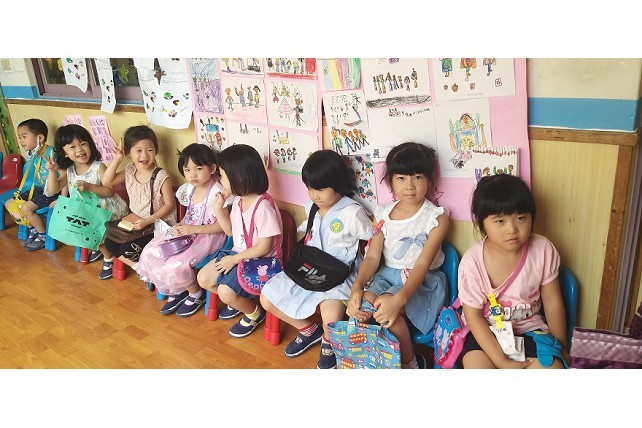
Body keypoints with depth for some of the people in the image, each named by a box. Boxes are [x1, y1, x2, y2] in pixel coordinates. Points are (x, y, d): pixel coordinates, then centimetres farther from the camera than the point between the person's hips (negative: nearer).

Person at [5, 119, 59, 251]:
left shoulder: (52, 153, -22)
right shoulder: (31, 155, 3)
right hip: (38, 189, 9)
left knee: (26, 208, -22)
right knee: (9, 204, 7)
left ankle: (43, 235, 1)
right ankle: (33, 229, 18)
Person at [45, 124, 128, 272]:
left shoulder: (98, 167, -16)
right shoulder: (67, 171, -1)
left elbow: (110, 191, -19)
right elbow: (53, 190, -6)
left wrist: (89, 187, -32)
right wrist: (52, 171, -19)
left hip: (103, 209, -6)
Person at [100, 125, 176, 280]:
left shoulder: (161, 176, -20)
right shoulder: (130, 171, -1)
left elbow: (169, 204, -16)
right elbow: (107, 182, 2)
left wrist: (148, 220, -23)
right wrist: (116, 160, -9)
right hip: (135, 221, 7)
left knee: (127, 249, -19)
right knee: (109, 242, -3)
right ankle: (140, 267, 14)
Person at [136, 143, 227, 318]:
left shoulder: (217, 193, -21)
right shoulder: (189, 188, 4)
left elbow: (221, 225, -20)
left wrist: (193, 229, -25)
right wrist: (181, 226, -4)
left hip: (208, 236, -8)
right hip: (188, 231, 9)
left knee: (175, 266, -24)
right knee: (150, 252, -3)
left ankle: (196, 294, 8)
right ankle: (177, 291, 14)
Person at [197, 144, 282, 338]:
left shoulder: (263, 206, -26)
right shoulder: (238, 200, 1)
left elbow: (264, 247, -24)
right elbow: (231, 231, 14)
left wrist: (234, 259, -18)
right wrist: (219, 209, 0)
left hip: (259, 260, -9)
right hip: (238, 253, 9)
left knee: (225, 291, -22)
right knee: (203, 279, 2)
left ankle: (254, 313, 9)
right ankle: (237, 301, 26)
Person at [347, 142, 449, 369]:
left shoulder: (437, 217, -10)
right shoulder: (382, 214, 3)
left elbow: (422, 264, -19)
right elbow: (372, 256, -3)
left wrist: (399, 298, -37)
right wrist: (356, 287, -23)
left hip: (422, 281, -4)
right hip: (387, 274, 4)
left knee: (388, 310, -31)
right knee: (361, 305, -27)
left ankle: (410, 363, -3)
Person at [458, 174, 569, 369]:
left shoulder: (543, 250, -14)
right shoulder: (472, 261, -21)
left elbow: (552, 301, -1)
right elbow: (474, 317, -13)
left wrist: (560, 347, 9)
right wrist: (501, 362, -17)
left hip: (529, 329, 2)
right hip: (485, 333, -2)